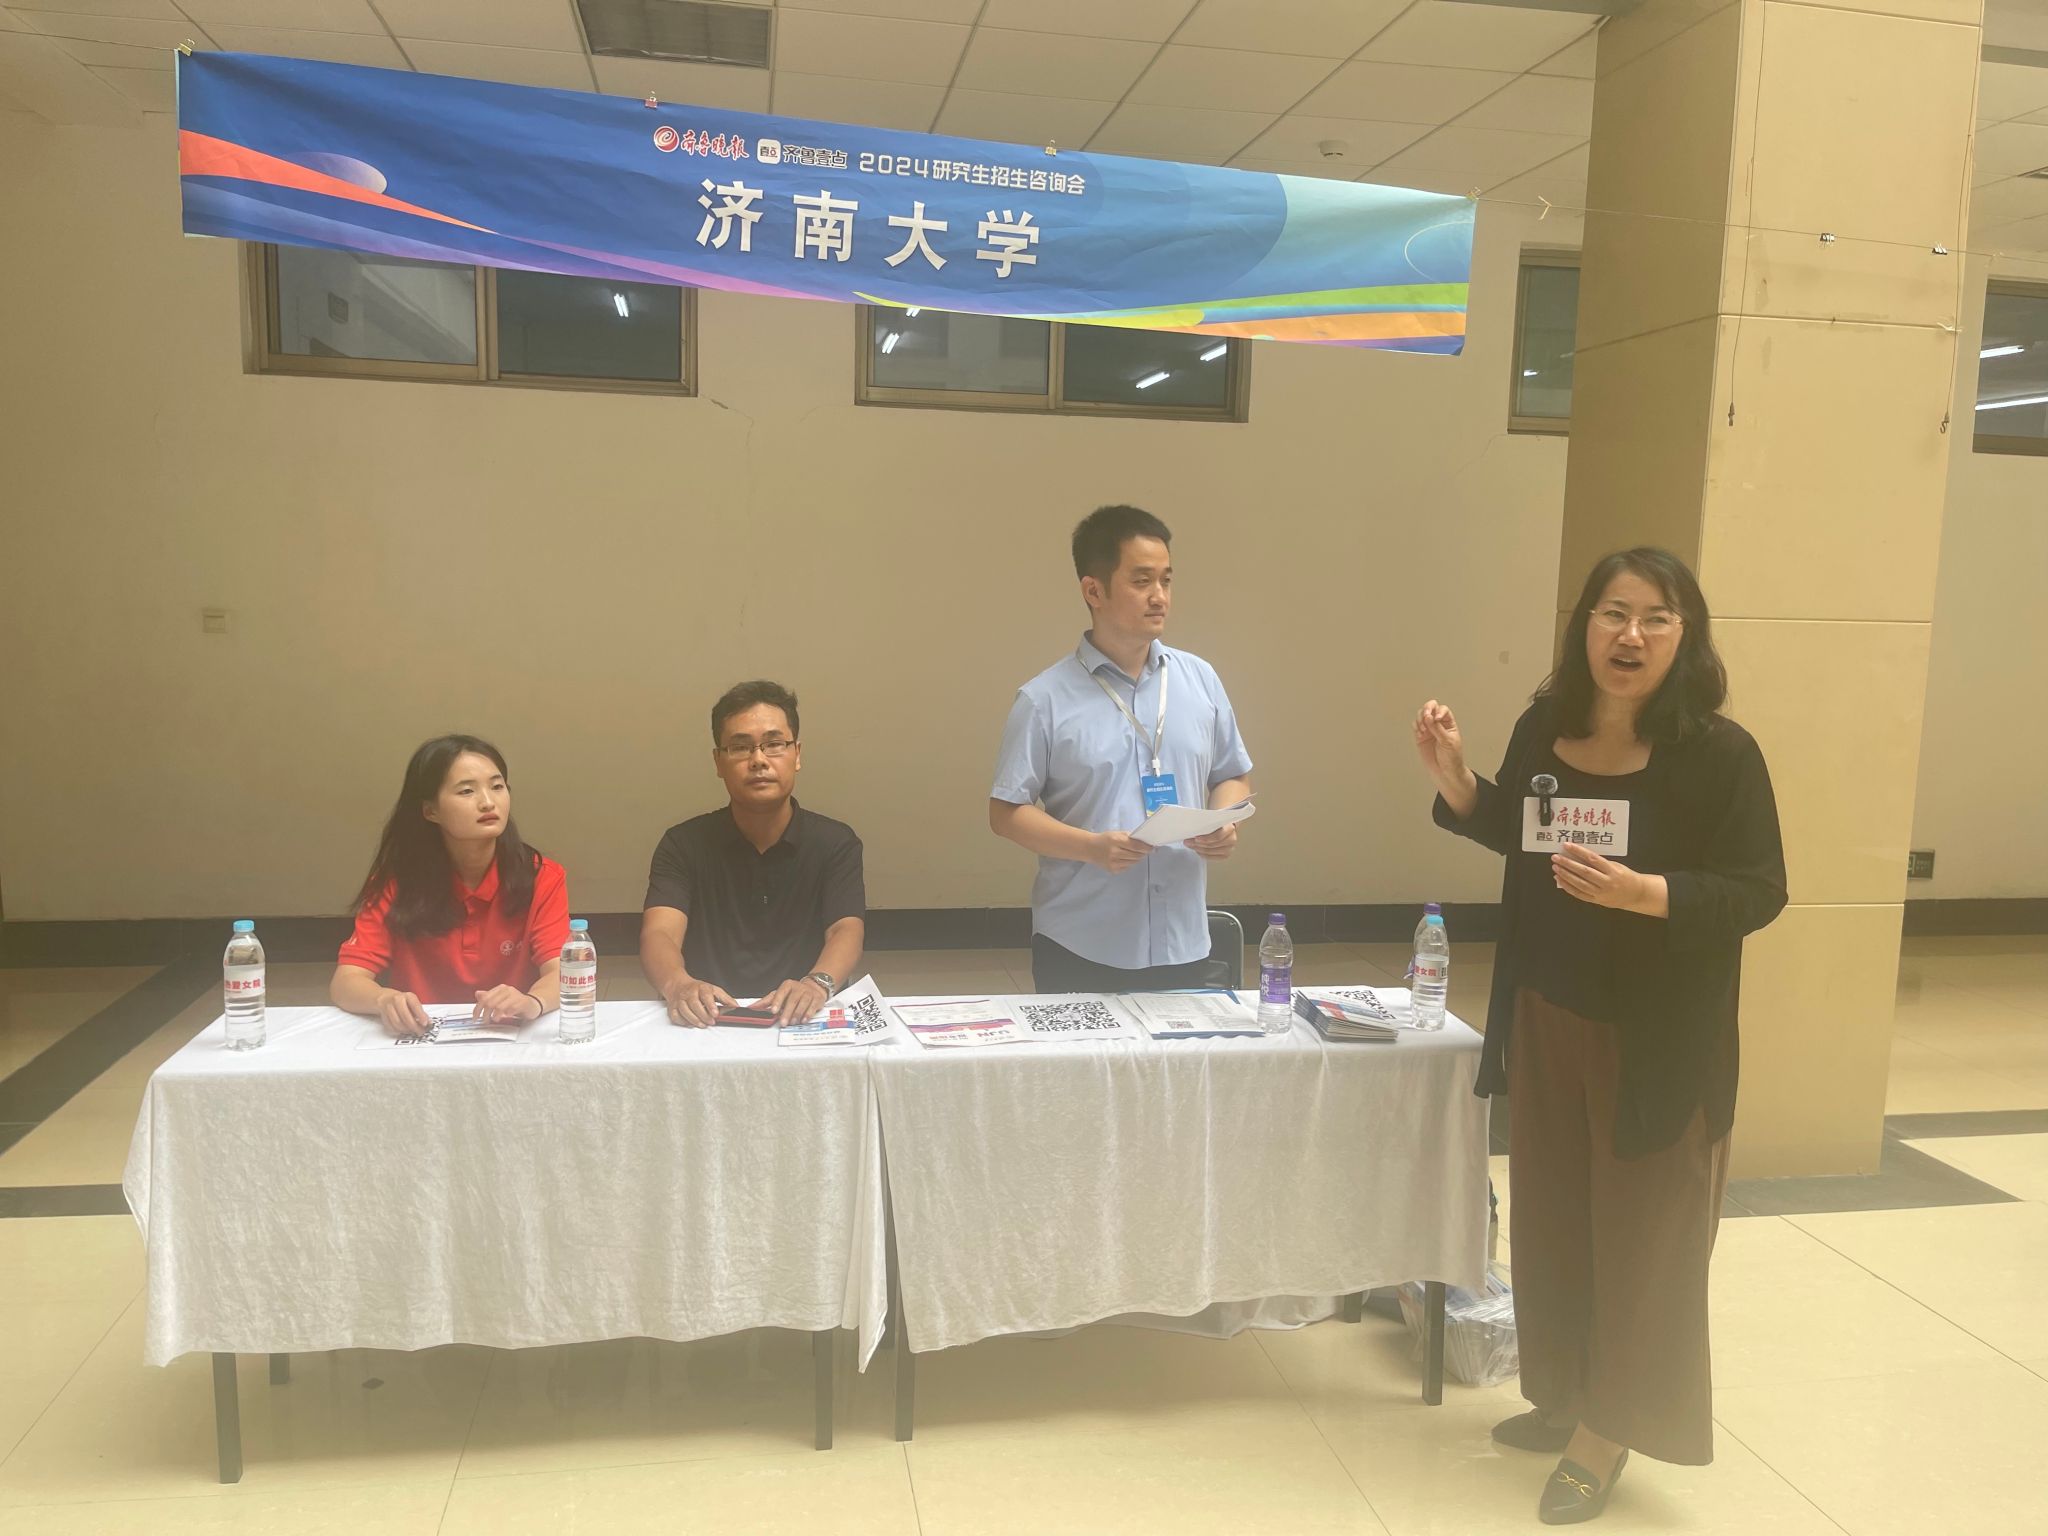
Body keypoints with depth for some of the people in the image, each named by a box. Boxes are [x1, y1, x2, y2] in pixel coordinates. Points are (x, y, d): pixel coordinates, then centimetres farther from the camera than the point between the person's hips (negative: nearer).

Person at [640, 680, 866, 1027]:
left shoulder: (835, 843, 5)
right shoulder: (684, 844, 5)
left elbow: (847, 931, -9)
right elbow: (658, 934, -9)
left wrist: (818, 983, -32)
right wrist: (679, 985, -33)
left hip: (805, 1023, 1)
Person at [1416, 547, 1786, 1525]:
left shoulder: (1719, 752, -16)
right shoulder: (1543, 729, -1)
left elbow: (1759, 892, -15)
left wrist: (1643, 892, -30)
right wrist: (1454, 778, -2)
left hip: (1658, 1039, -5)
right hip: (1546, 1020, 5)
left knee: (1638, 1234, 7)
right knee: (1550, 1217, 16)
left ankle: (1607, 1433, 24)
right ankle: (1564, 1395, 36)